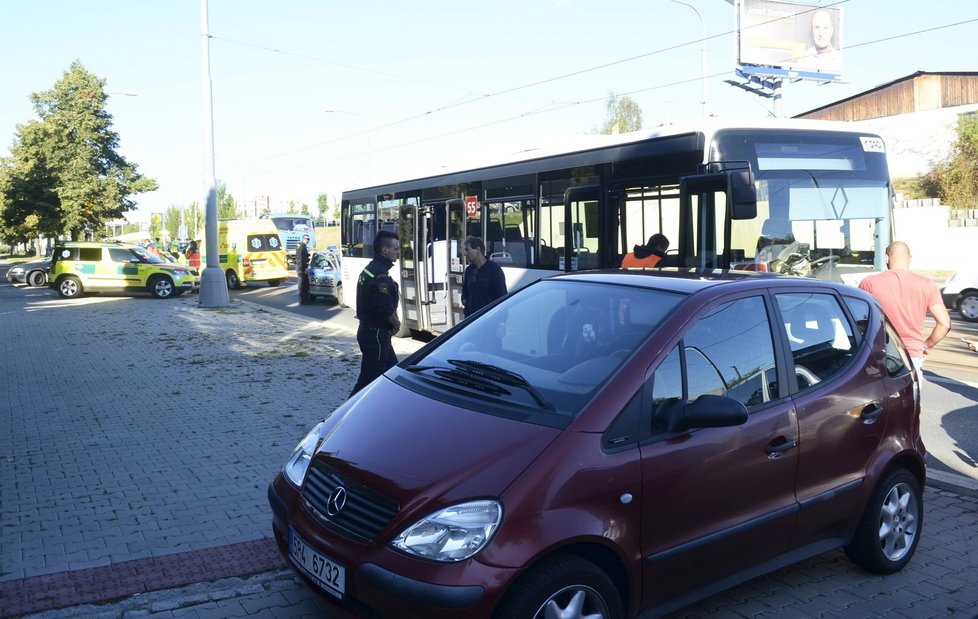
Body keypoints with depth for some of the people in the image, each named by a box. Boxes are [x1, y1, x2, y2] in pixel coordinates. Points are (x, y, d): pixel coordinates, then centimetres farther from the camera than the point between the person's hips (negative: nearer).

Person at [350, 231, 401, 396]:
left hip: (370, 331, 11)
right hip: (376, 334, -11)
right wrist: (396, 323, -5)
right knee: (369, 378, -4)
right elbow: (385, 309, -24)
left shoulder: (371, 270, 12)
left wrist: (393, 321, 3)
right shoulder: (379, 276, -21)